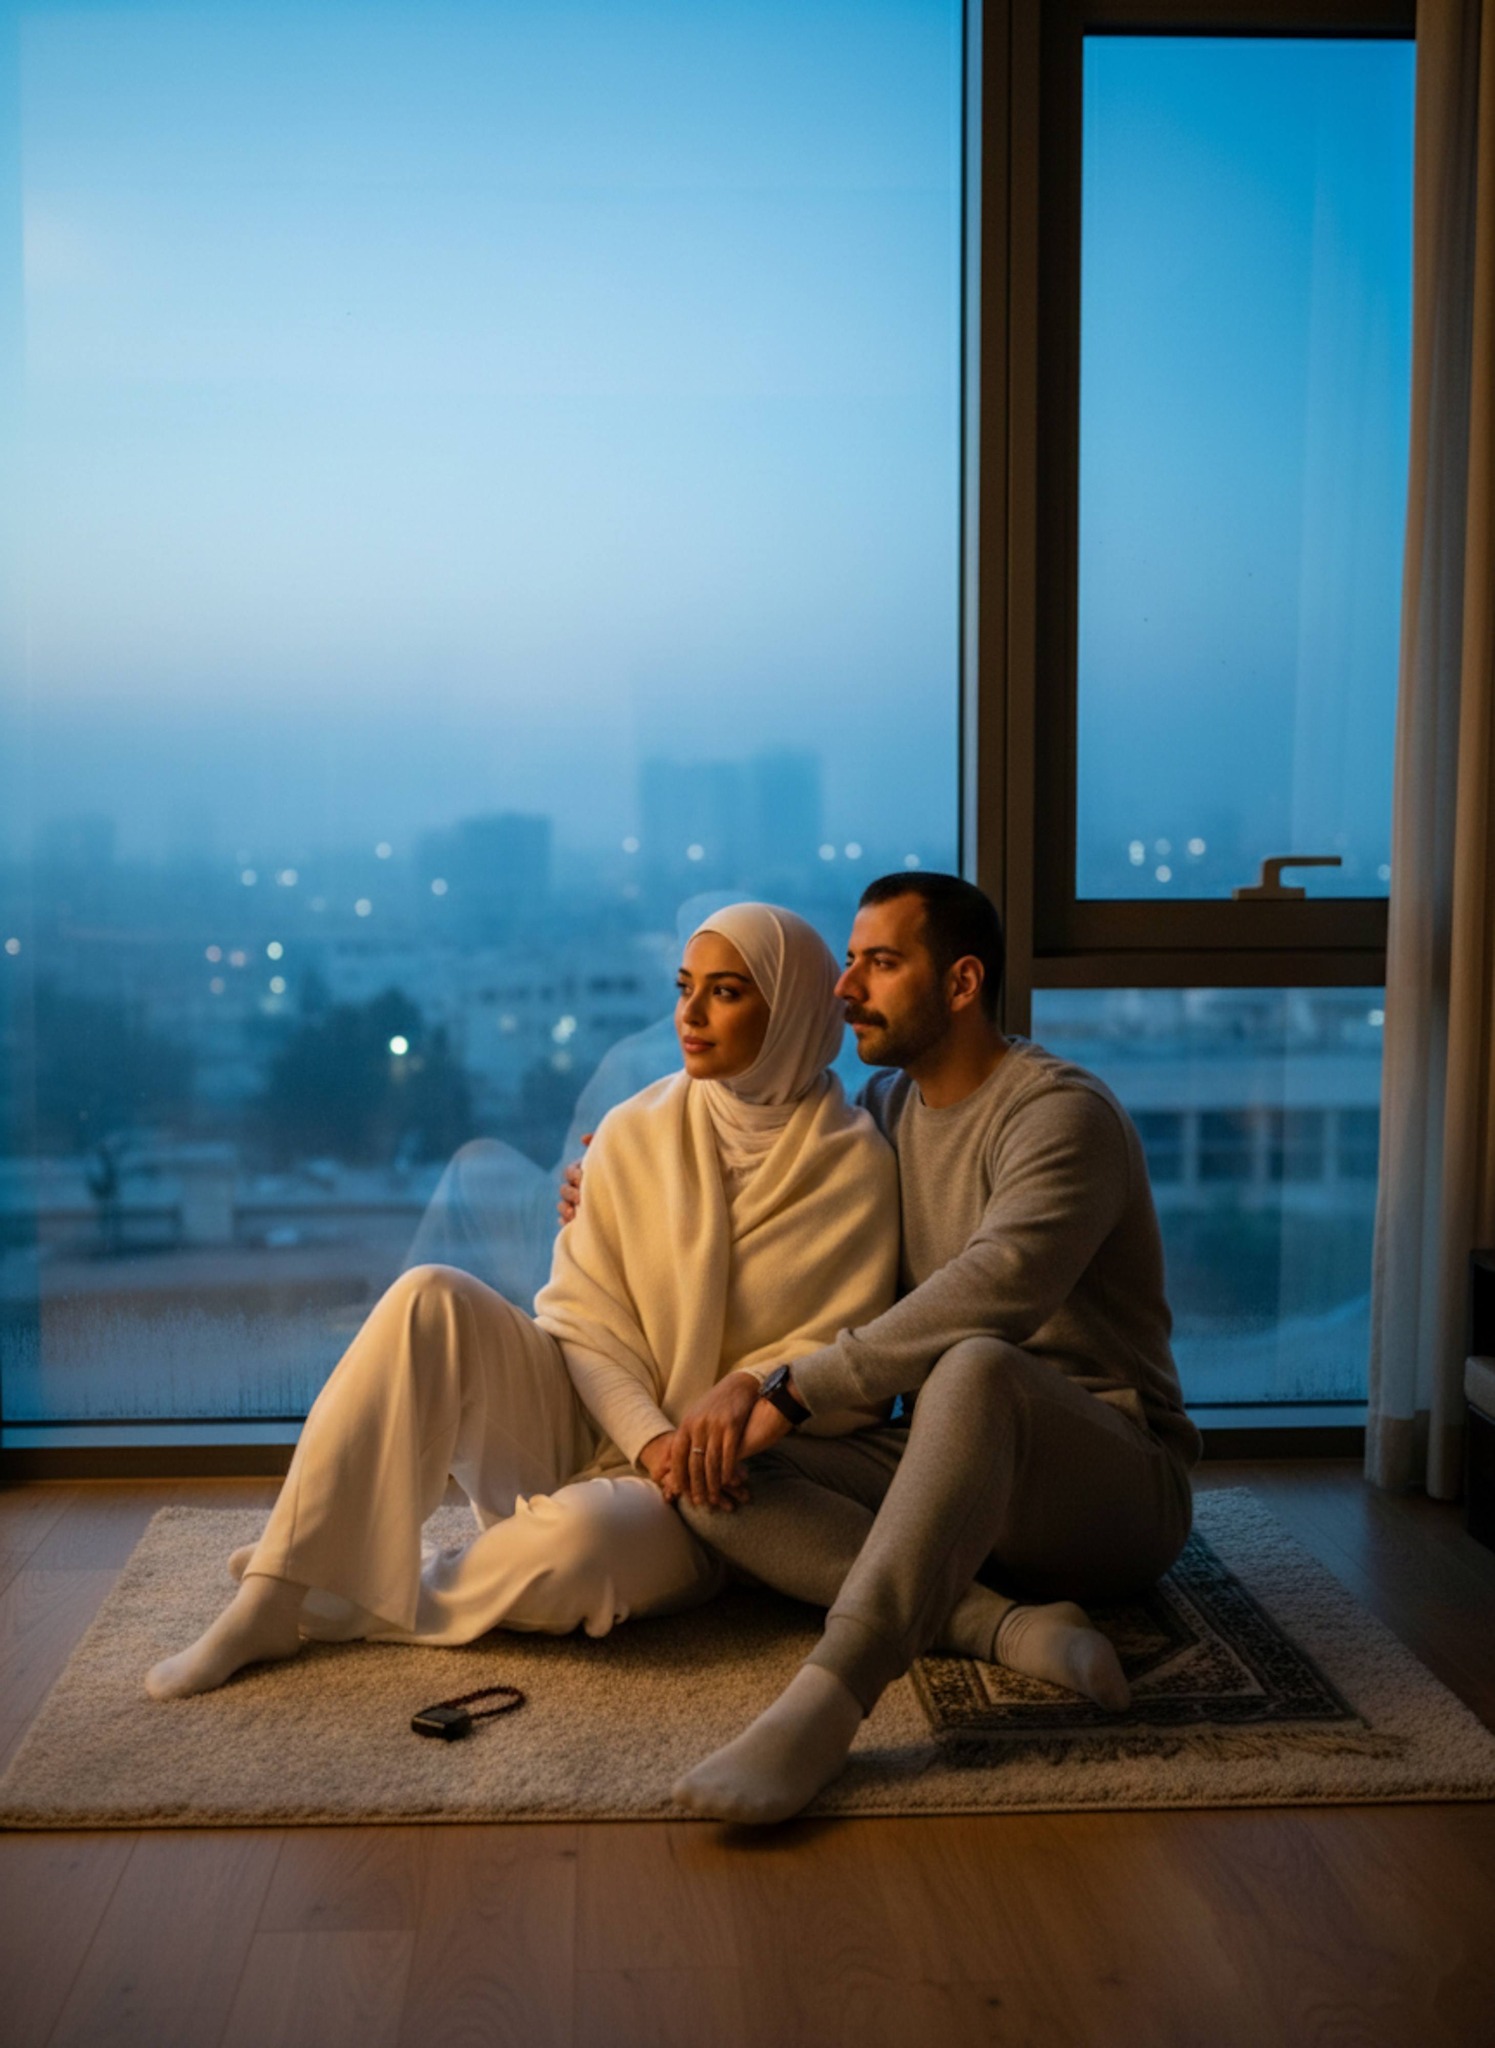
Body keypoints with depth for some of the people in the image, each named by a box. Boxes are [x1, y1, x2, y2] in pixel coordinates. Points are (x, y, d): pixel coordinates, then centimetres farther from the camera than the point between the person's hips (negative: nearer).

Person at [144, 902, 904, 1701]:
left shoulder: (852, 1169, -7)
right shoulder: (636, 1133, 0)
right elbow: (582, 1324, -1)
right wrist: (649, 1437, -19)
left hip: (706, 1486, -3)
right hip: (582, 1429, 3)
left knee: (581, 1537, -38)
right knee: (432, 1298, -24)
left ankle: (339, 1607, -12)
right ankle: (270, 1603, -24)